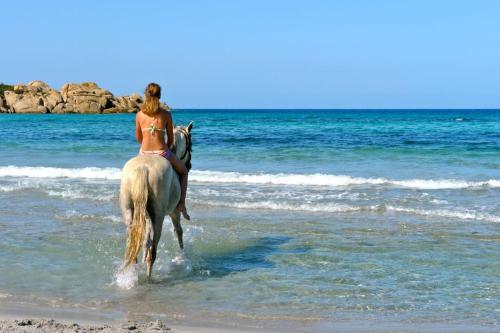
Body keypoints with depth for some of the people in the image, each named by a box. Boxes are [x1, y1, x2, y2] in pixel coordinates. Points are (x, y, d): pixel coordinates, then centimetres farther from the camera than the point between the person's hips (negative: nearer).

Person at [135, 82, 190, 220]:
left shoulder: (140, 114, 0)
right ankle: (181, 203, 13)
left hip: (144, 154, 2)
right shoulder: (166, 114, -6)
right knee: (183, 172, 26)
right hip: (162, 153, -2)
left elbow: (138, 138, 10)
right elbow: (171, 139, 0)